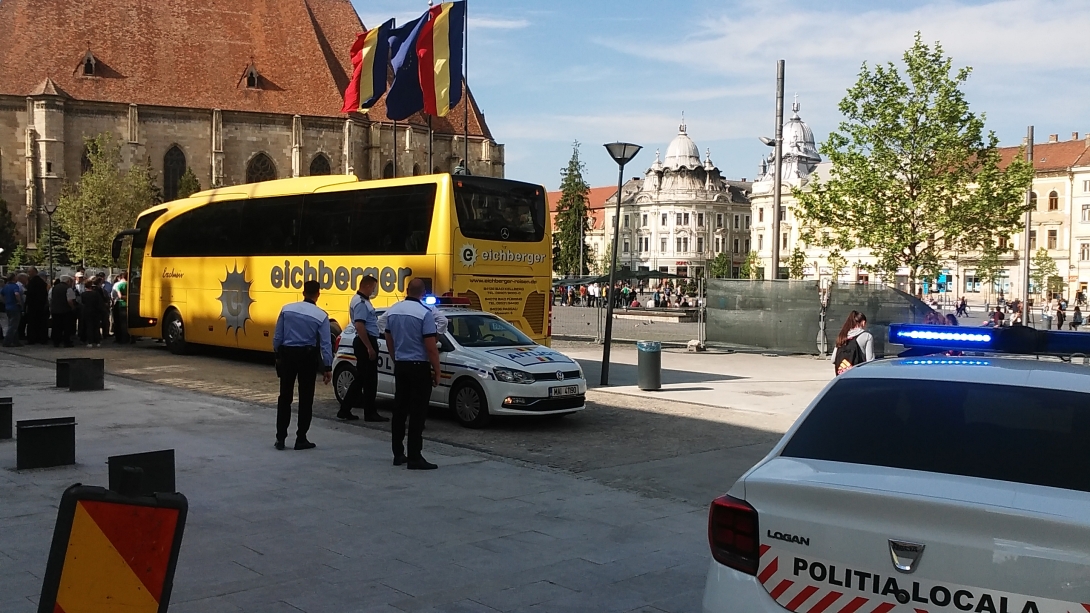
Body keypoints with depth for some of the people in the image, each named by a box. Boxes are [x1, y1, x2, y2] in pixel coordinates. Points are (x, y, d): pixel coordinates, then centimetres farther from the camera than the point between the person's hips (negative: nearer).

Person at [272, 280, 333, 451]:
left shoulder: (287, 309, -4)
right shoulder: (321, 316, -10)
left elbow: (277, 336, 1)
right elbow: (325, 344, -11)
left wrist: (277, 354, 16)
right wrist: (328, 367, -6)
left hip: (287, 353, 2)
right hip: (307, 356, -2)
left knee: (285, 396, 12)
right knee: (305, 398, 8)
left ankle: (280, 438, 12)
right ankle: (301, 439, 10)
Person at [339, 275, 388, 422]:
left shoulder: (361, 300, 16)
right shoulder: (361, 302, -18)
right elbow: (359, 326, -26)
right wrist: (369, 347, -26)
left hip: (365, 342, 11)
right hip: (366, 343, -11)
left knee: (361, 378, 13)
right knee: (370, 379, -3)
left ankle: (345, 410, 14)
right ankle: (370, 413, 3)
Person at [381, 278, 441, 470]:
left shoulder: (393, 311, 4)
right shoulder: (425, 313, -15)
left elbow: (389, 342, 13)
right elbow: (431, 347, -16)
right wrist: (437, 371, -8)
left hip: (400, 366, 6)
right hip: (419, 367, -6)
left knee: (400, 410, 12)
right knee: (417, 413, -5)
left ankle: (398, 454, 16)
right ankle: (414, 457, -7)